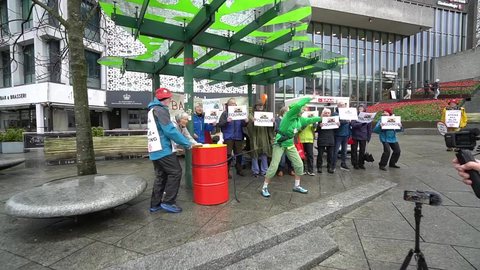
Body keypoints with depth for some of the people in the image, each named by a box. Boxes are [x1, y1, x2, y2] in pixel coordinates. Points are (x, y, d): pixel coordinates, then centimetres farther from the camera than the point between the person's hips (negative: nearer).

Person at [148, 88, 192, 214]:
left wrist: (181, 142, 21)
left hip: (155, 150, 10)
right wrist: (186, 143, -14)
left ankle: (155, 204, 19)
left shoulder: (152, 110, 19)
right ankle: (168, 202, 0)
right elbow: (170, 130, -19)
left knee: (161, 176, 14)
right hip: (163, 149, -10)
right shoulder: (160, 110, -12)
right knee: (175, 172, -4)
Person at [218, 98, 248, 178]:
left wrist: (246, 122, -13)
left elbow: (243, 125, 9)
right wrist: (226, 121, -26)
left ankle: (239, 170, 24)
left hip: (238, 137, 4)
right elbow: (220, 124, -8)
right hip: (228, 137, -3)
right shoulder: (225, 113, 0)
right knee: (228, 154, -3)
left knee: (239, 154, 9)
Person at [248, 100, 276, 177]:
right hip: (255, 137, -2)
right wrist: (251, 121, -29)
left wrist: (273, 121, -14)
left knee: (264, 154, 5)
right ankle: (255, 171, 13)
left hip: (264, 137, 3)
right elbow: (249, 125, -9)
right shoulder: (252, 114, 4)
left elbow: (271, 127, 7)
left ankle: (264, 171, 17)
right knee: (255, 154, 1)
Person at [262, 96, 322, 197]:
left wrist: (321, 118, 29)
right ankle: (264, 187, 5)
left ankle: (297, 186, 24)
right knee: (274, 166, -8)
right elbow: (298, 105, -29)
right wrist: (310, 98, -19)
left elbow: (310, 120, 24)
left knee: (299, 164, 6)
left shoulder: (300, 119, 7)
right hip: (280, 143, -8)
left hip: (290, 144, 8)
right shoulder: (289, 115, -16)